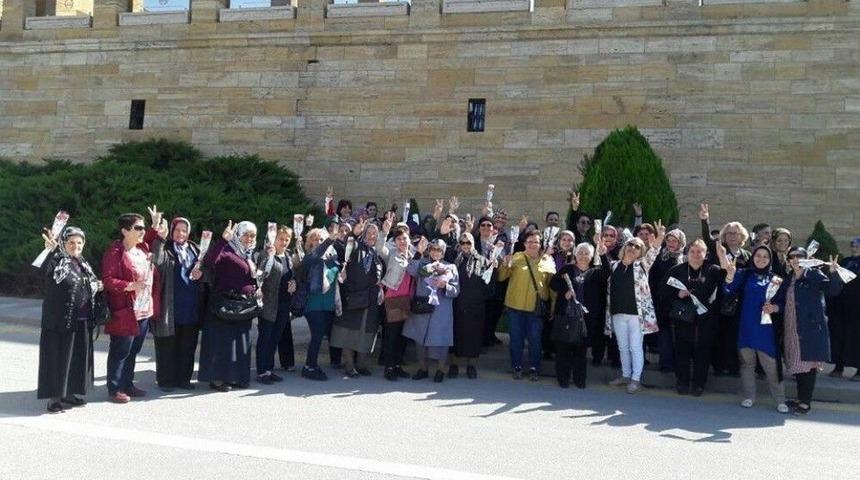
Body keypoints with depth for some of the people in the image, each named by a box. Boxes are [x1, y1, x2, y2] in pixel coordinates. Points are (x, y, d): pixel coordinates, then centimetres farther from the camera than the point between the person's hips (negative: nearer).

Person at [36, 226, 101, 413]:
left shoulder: (83, 264, 13)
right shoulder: (58, 262, -9)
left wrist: (97, 286, 2)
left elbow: (92, 286, 25)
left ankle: (68, 393, 26)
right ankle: (54, 397, 9)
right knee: (58, 357, 0)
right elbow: (44, 270, -32)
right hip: (60, 321, -7)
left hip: (82, 322, 7)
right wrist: (52, 250, -49)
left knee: (77, 358, 13)